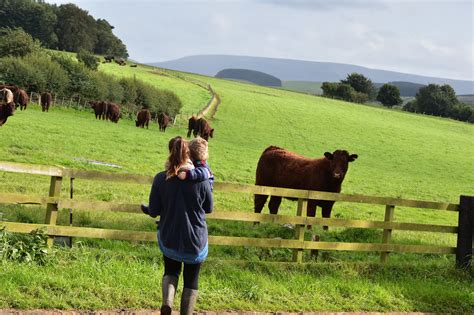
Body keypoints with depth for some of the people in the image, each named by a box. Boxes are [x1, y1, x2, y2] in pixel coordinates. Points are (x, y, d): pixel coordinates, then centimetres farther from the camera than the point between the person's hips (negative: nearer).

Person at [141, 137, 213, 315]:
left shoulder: (160, 179, -13)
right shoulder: (201, 179, -15)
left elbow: (154, 211, -6)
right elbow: (209, 208, -1)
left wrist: (146, 209, 17)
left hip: (169, 239, 1)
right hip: (196, 240, -1)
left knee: (171, 271, 24)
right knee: (191, 280, 17)